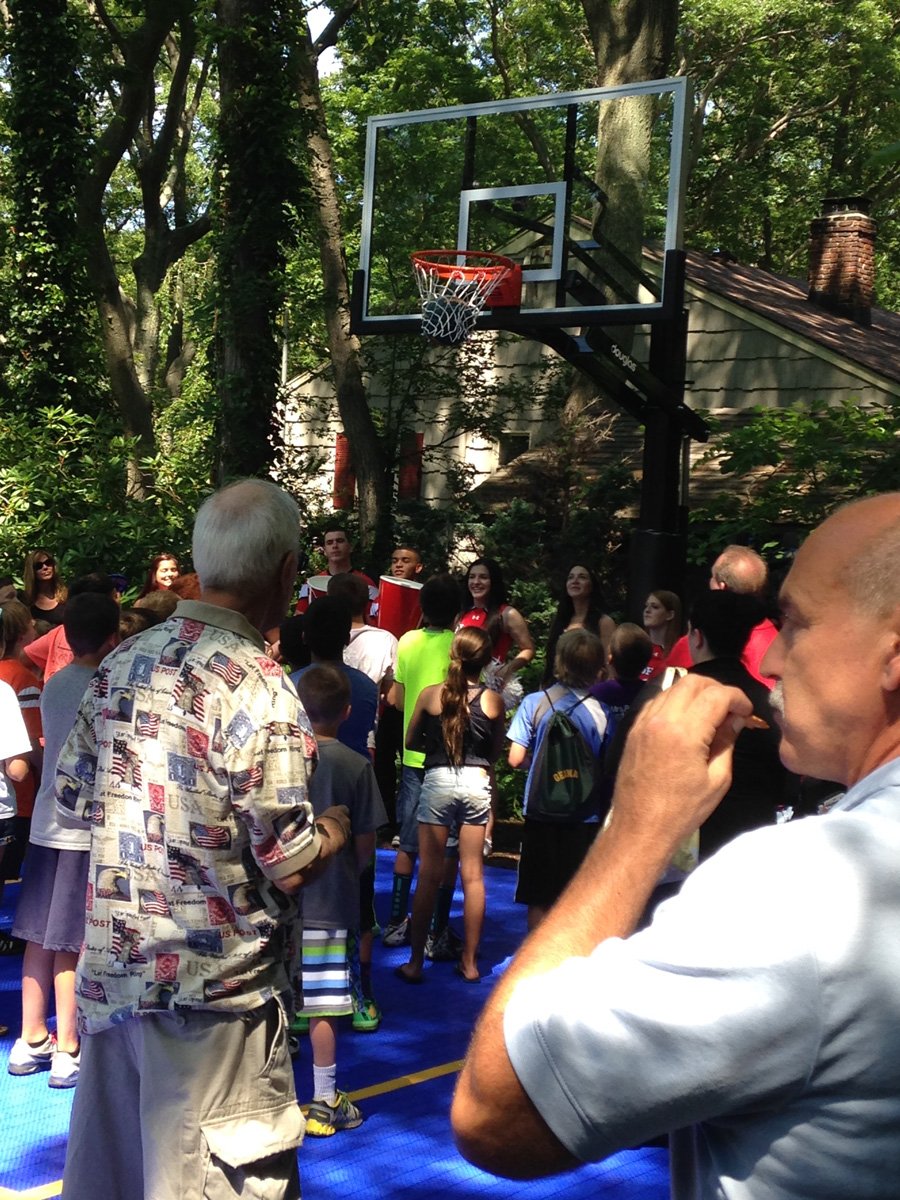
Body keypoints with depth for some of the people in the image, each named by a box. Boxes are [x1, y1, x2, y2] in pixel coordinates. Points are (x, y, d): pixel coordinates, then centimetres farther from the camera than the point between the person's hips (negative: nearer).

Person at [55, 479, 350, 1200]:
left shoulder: (121, 664, 3)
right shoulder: (258, 688, -18)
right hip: (214, 986, -7)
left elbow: (72, 802, 12)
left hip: (111, 967, 7)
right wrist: (333, 831, 4)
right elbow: (288, 867, -17)